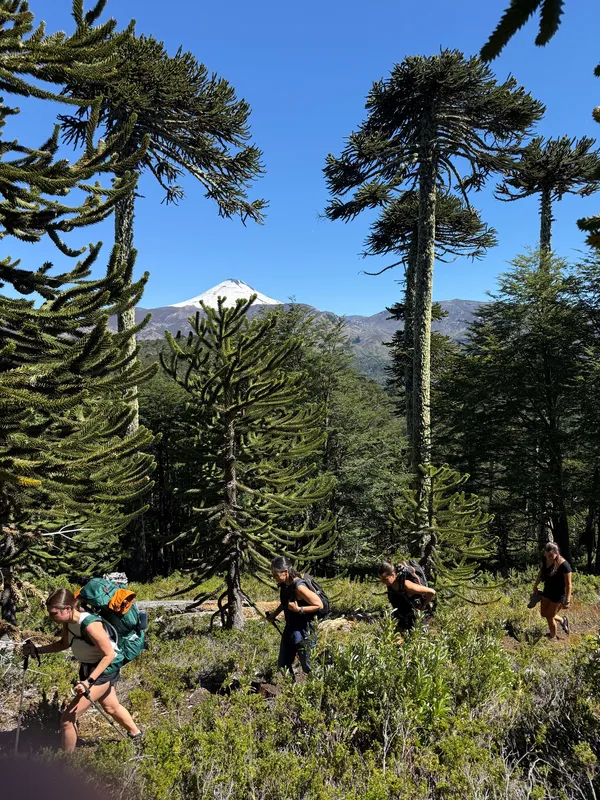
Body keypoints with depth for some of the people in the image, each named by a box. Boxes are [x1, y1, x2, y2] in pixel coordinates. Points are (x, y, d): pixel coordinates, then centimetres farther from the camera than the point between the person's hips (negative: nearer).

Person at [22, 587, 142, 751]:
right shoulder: (69, 621, -11)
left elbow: (109, 654, -28)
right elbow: (64, 643, 8)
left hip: (103, 670, -9)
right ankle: (136, 734, 53)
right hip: (87, 668, 9)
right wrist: (37, 650, -3)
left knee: (67, 719, -9)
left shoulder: (90, 625, -35)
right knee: (111, 708, 28)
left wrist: (88, 681, -30)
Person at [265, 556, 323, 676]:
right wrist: (274, 614, 8)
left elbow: (319, 605, -21)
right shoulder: (284, 585, -1)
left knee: (307, 666, 2)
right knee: (282, 666, 16)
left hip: (302, 630, -8)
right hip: (289, 628, 8)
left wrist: (299, 609, -26)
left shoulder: (299, 587, -25)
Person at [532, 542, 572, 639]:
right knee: (543, 614, 19)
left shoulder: (564, 565, -30)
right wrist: (535, 585, 17)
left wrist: (567, 601, -21)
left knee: (549, 617, 9)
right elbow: (541, 572, 8)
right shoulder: (545, 559, -11)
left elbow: (569, 584, -23)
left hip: (558, 595, -6)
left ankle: (552, 636, 36)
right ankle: (562, 620, 46)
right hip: (547, 591, 7)